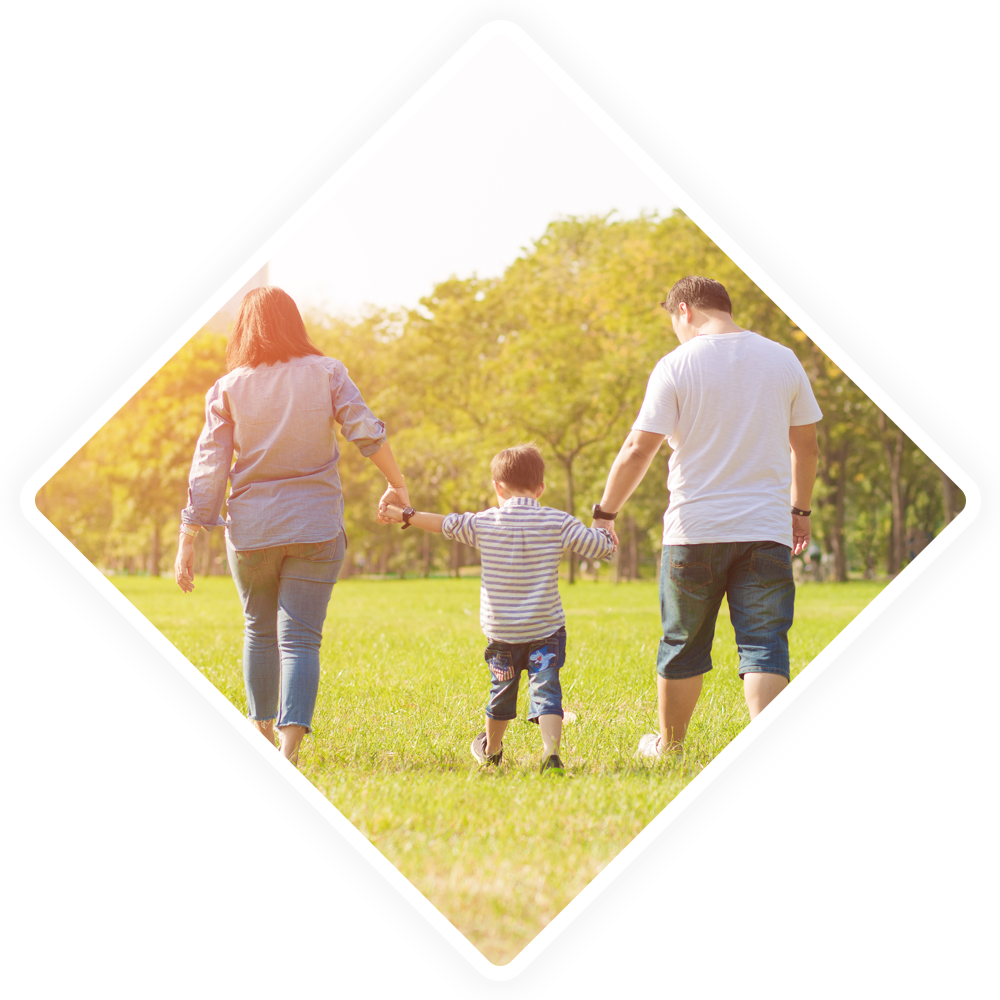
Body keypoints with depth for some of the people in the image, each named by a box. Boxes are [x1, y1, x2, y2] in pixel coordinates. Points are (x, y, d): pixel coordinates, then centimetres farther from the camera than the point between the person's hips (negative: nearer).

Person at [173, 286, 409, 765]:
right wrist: (397, 484, 8)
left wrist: (187, 542, -2)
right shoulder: (325, 374, -2)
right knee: (300, 639, -3)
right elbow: (367, 432, -8)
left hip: (251, 529, 1)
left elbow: (208, 470, -4)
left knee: (259, 631, 21)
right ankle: (290, 746, -17)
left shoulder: (228, 389, -2)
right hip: (315, 527, -1)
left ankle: (262, 732, 30)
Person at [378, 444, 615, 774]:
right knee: (546, 689, -6)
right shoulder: (557, 522, -6)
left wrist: (403, 515, 19)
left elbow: (446, 524, 6)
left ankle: (491, 750, 39)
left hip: (501, 631, 2)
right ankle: (551, 750, -26)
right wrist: (604, 527, 21)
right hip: (546, 629, -2)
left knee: (502, 689, 19)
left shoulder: (484, 523, -4)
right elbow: (601, 546, -3)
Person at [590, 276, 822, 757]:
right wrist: (799, 509, 26)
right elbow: (805, 445, 13)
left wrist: (604, 513, 3)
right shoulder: (783, 360, 6)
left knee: (683, 643, 13)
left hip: (695, 531, -2)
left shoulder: (676, 366, -6)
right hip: (766, 529, 2)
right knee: (764, 644, -1)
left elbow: (638, 450, -8)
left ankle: (669, 742, 29)